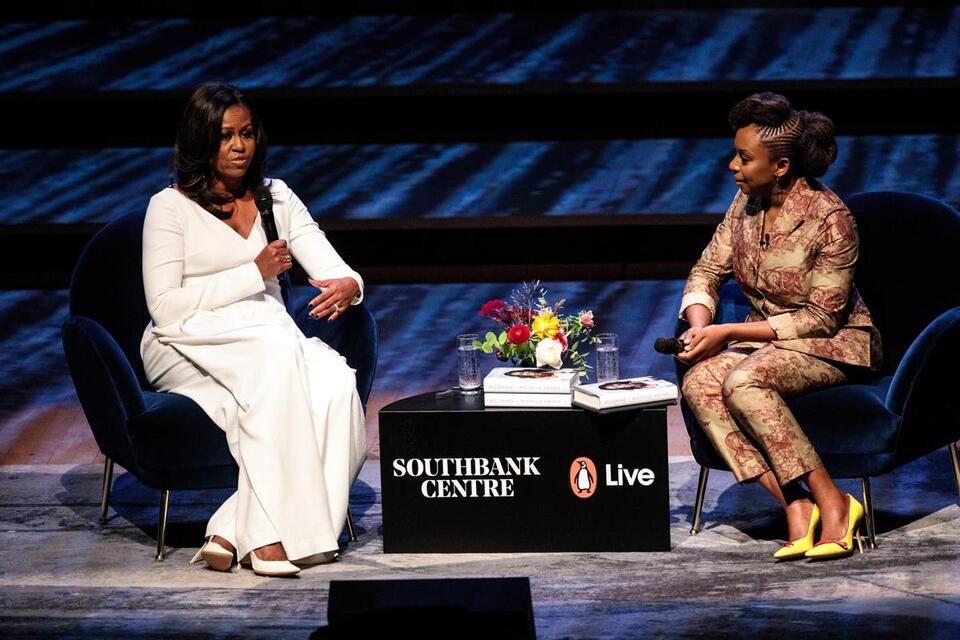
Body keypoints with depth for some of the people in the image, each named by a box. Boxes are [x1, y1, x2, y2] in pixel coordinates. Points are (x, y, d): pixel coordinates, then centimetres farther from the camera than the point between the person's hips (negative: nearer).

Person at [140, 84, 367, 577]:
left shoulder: (277, 199, 17)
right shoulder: (169, 208, 2)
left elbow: (335, 270, 9)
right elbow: (165, 307, -7)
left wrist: (347, 286, -18)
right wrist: (254, 273, -10)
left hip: (270, 340, 4)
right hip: (190, 346, -4)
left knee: (335, 381, -31)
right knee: (275, 355, -37)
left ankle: (232, 532, -36)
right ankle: (267, 534, -43)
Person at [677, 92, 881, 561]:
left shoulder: (829, 218, -20)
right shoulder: (747, 203, 0)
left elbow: (821, 317, -18)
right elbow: (708, 271, 9)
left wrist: (728, 333, -21)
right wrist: (699, 327, -12)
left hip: (832, 343, -7)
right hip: (763, 340, 7)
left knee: (743, 381, -35)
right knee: (698, 383, -25)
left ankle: (832, 503, -26)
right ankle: (795, 505, -28)